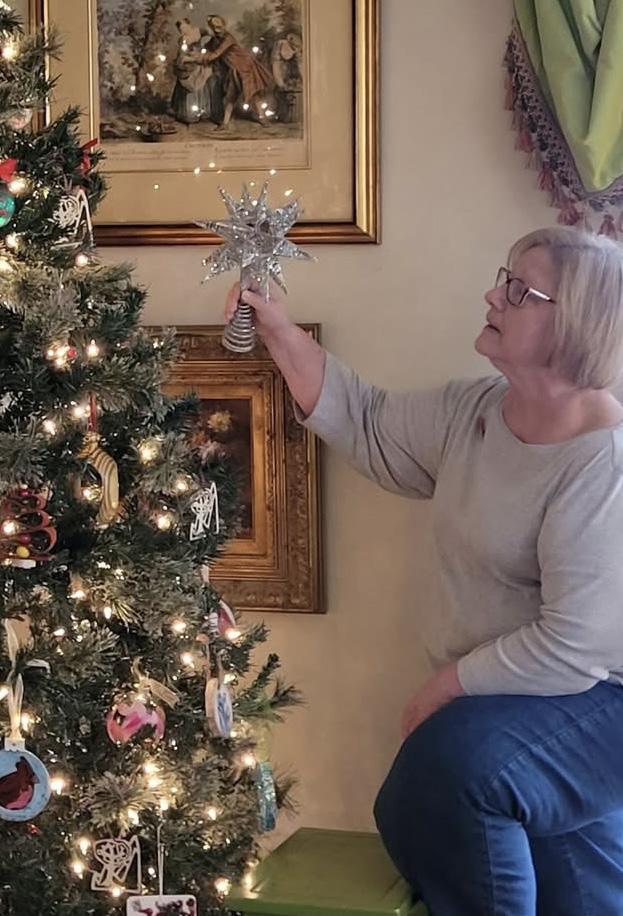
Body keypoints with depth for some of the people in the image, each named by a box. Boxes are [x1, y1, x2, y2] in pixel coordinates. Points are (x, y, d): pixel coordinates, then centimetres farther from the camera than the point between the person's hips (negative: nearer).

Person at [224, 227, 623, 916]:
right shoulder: (472, 412, 5)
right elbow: (366, 426, 17)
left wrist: (443, 690, -15)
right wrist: (279, 331, 6)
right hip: (493, 696, 8)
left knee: (457, 756, -32)